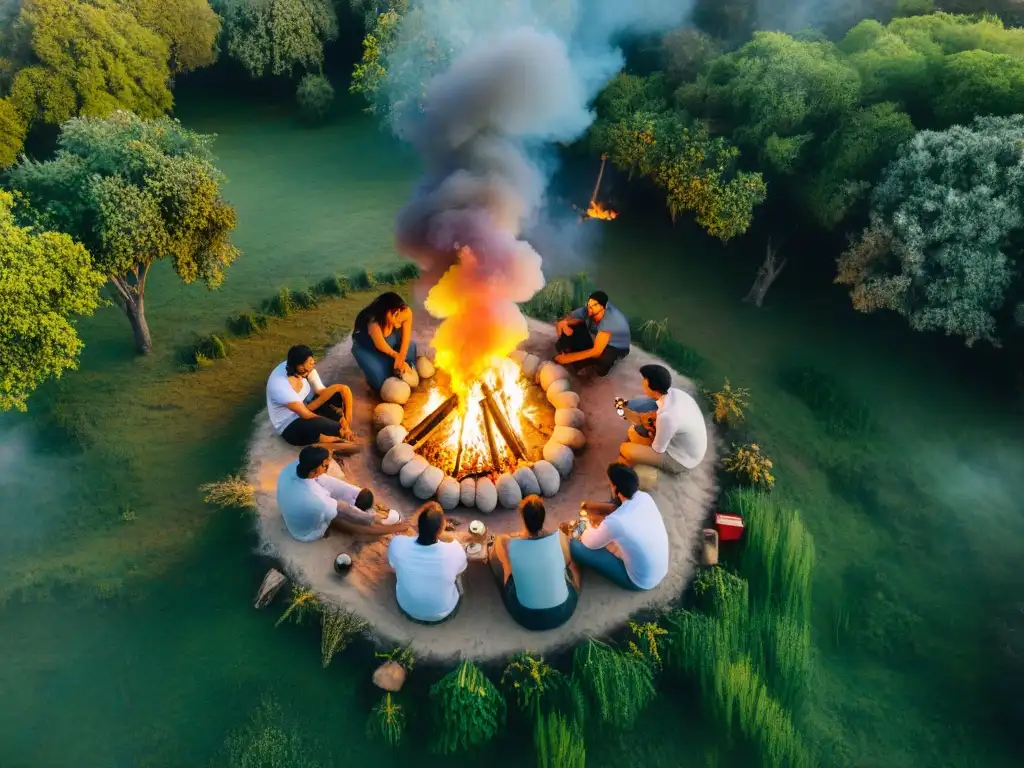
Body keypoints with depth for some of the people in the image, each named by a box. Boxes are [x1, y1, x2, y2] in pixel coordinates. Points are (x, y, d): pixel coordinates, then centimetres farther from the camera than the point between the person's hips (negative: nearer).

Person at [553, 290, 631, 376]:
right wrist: (563, 324, -40)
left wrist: (570, 357, -42)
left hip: (616, 348, -5)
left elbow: (596, 351, -43)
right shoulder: (586, 311, -24)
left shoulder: (610, 321, -40)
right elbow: (560, 322, -15)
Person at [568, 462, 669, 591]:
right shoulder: (645, 497, -14)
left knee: (576, 545, -5)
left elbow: (589, 543, -11)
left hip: (641, 582, -6)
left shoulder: (615, 522, -34)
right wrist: (595, 505, 11)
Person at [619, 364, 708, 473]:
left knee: (625, 449, -11)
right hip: (680, 442, 8)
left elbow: (658, 449, -21)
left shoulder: (667, 417, -38)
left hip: (681, 460, -8)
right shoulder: (675, 393, -12)